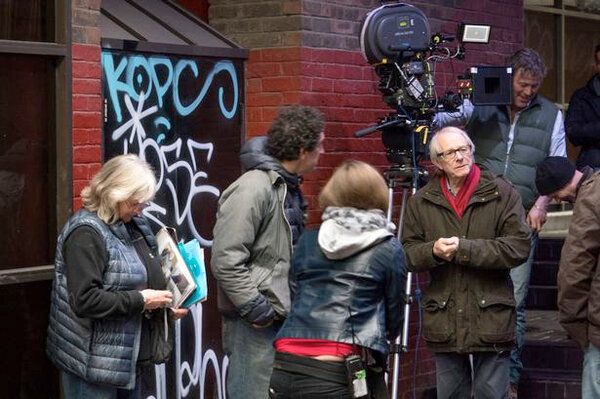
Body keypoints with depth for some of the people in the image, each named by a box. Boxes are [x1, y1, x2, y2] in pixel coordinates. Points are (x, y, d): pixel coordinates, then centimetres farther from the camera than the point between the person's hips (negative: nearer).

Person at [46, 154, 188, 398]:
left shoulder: (134, 225, 11)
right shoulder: (86, 233, -17)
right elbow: (85, 300, -26)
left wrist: (167, 305, 8)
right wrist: (139, 300, -20)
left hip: (131, 358, 9)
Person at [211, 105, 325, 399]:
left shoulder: (290, 188, 14)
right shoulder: (252, 189, -17)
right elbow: (226, 260, -21)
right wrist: (255, 309, -18)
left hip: (285, 318, 10)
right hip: (255, 326, -9)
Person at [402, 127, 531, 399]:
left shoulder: (502, 193, -1)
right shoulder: (421, 202, 7)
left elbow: (519, 247, -9)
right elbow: (407, 256, 7)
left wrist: (465, 249, -16)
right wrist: (433, 251, -16)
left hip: (491, 318, -3)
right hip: (444, 322, 3)